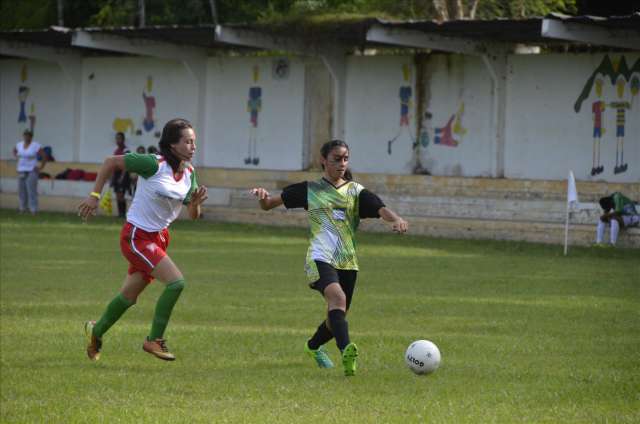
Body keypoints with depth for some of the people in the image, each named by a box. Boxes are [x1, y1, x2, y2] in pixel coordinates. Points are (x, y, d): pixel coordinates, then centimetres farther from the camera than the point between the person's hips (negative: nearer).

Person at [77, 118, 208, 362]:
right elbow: (111, 162, -13)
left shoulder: (189, 174, 1)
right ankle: (154, 340, -8)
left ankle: (96, 332, 40)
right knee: (176, 282, -20)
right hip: (137, 237, -8)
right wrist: (94, 195, -14)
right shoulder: (154, 164, -20)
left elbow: (193, 216, 8)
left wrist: (196, 202, -15)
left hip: (159, 237, 8)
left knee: (129, 297, 17)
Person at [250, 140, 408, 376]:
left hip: (347, 262, 4)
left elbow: (380, 208, -4)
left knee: (336, 317, 11)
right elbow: (269, 204, 11)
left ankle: (313, 346, 44)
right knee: (338, 296, -32)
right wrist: (263, 197, -13)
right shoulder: (310, 189, 10)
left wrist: (396, 219, -26)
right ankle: (346, 351, -49)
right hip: (320, 258, -4)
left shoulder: (355, 191, 13)